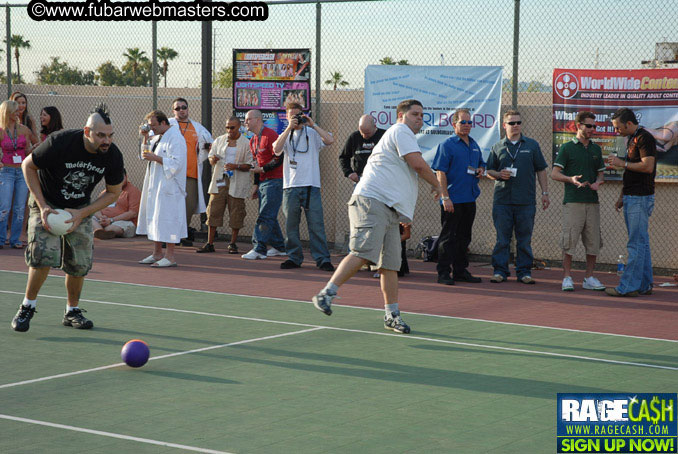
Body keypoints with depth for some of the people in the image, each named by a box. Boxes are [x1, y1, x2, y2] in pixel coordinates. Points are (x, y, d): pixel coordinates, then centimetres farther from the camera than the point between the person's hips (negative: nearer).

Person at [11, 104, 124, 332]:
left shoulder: (113, 155, -17)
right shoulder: (59, 142, -29)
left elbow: (113, 193, -2)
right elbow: (28, 166, -12)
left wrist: (82, 213, -15)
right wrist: (42, 206, -18)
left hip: (81, 209, 4)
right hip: (47, 204, -3)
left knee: (80, 262, -3)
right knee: (44, 255, -20)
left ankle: (72, 311, 19)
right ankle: (27, 307, -1)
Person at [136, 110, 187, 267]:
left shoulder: (175, 138, -15)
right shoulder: (158, 136, 15)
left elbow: (176, 163, -21)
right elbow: (146, 152, 26)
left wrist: (155, 158, -20)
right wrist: (145, 137, 11)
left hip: (168, 187, -10)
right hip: (155, 186, 10)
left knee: (167, 218, -8)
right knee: (154, 218, 12)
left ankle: (170, 256, -3)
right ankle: (157, 253, 21)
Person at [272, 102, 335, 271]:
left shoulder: (312, 133, 8)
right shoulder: (285, 135, 14)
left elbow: (330, 140, -11)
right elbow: (276, 150, -6)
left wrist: (312, 124, -9)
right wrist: (289, 128, -10)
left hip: (311, 186, -2)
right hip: (291, 186, 2)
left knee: (316, 224, -5)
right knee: (291, 225, 5)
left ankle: (322, 259, -1)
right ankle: (294, 258, 15)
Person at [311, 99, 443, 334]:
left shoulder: (402, 135, 30)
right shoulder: (401, 131, -1)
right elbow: (418, 163, -13)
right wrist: (436, 185, 4)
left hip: (389, 209, 10)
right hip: (371, 201, -10)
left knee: (390, 264, 5)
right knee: (362, 253, -21)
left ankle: (392, 314, 8)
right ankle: (326, 294, -20)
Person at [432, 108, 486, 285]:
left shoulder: (474, 145, 14)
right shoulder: (447, 145, -7)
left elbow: (481, 163, 29)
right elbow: (440, 172, -12)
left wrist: (481, 170, 3)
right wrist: (445, 197, -18)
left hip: (469, 199, 7)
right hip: (452, 200, -7)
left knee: (464, 237, 13)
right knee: (448, 237, -3)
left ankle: (460, 270, 21)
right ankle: (444, 273, 0)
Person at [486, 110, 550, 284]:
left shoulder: (532, 145, 9)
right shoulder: (497, 147, 10)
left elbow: (541, 170, 11)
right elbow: (489, 171, 13)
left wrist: (545, 193, 5)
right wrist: (499, 175, -8)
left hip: (526, 200, 0)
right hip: (502, 200, 0)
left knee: (524, 239, 4)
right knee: (502, 238, 1)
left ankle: (524, 271, 9)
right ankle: (500, 270, 6)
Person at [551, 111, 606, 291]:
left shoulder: (596, 149, 16)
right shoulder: (567, 148, 2)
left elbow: (601, 173, 21)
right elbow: (554, 173, -1)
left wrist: (598, 182, -2)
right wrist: (571, 179, -18)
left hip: (592, 201, 5)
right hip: (573, 201, -5)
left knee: (593, 242, 4)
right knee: (569, 240, -7)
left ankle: (589, 278, 13)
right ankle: (567, 278, 0)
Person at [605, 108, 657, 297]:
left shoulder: (644, 138, -12)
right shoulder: (630, 139, 17)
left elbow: (648, 166, -22)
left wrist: (622, 163, -14)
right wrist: (622, 196, 22)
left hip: (640, 198, -10)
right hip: (632, 197, 10)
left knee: (636, 243, -9)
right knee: (641, 242, 11)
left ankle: (629, 286, -9)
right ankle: (644, 285, 15)